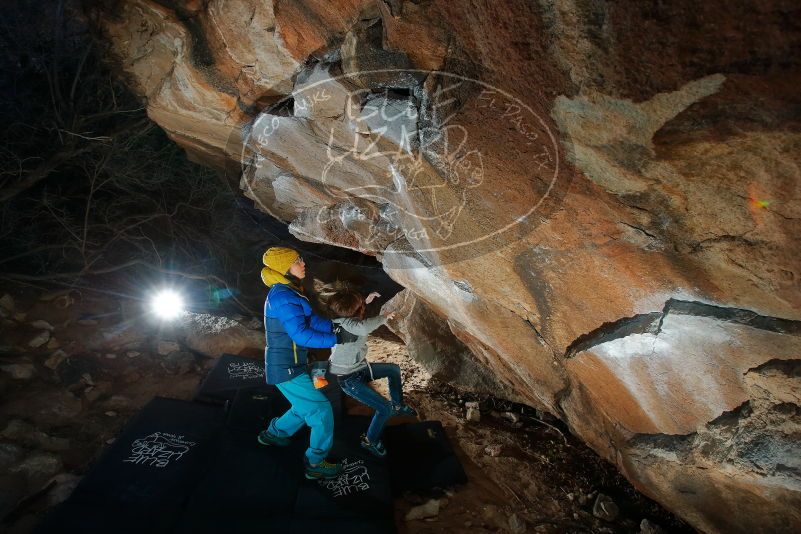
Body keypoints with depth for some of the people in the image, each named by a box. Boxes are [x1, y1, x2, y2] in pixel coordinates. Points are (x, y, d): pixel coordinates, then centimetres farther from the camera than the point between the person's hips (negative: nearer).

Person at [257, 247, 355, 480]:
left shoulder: (286, 292, 8)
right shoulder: (283, 296, -23)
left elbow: (310, 320, 8)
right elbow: (301, 334, -28)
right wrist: (337, 339, -24)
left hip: (288, 365, 10)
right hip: (286, 369, -10)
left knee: (306, 407, 26)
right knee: (321, 410, -3)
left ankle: (273, 433, 45)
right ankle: (316, 463, 12)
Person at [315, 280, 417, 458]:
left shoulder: (345, 316, -8)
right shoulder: (343, 322, -33)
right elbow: (363, 328, -55)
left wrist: (366, 302, 6)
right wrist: (383, 317, -36)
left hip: (359, 368, 9)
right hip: (349, 379, -9)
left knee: (394, 369, 22)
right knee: (385, 408, -12)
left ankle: (398, 405, 41)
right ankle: (370, 441, 15)